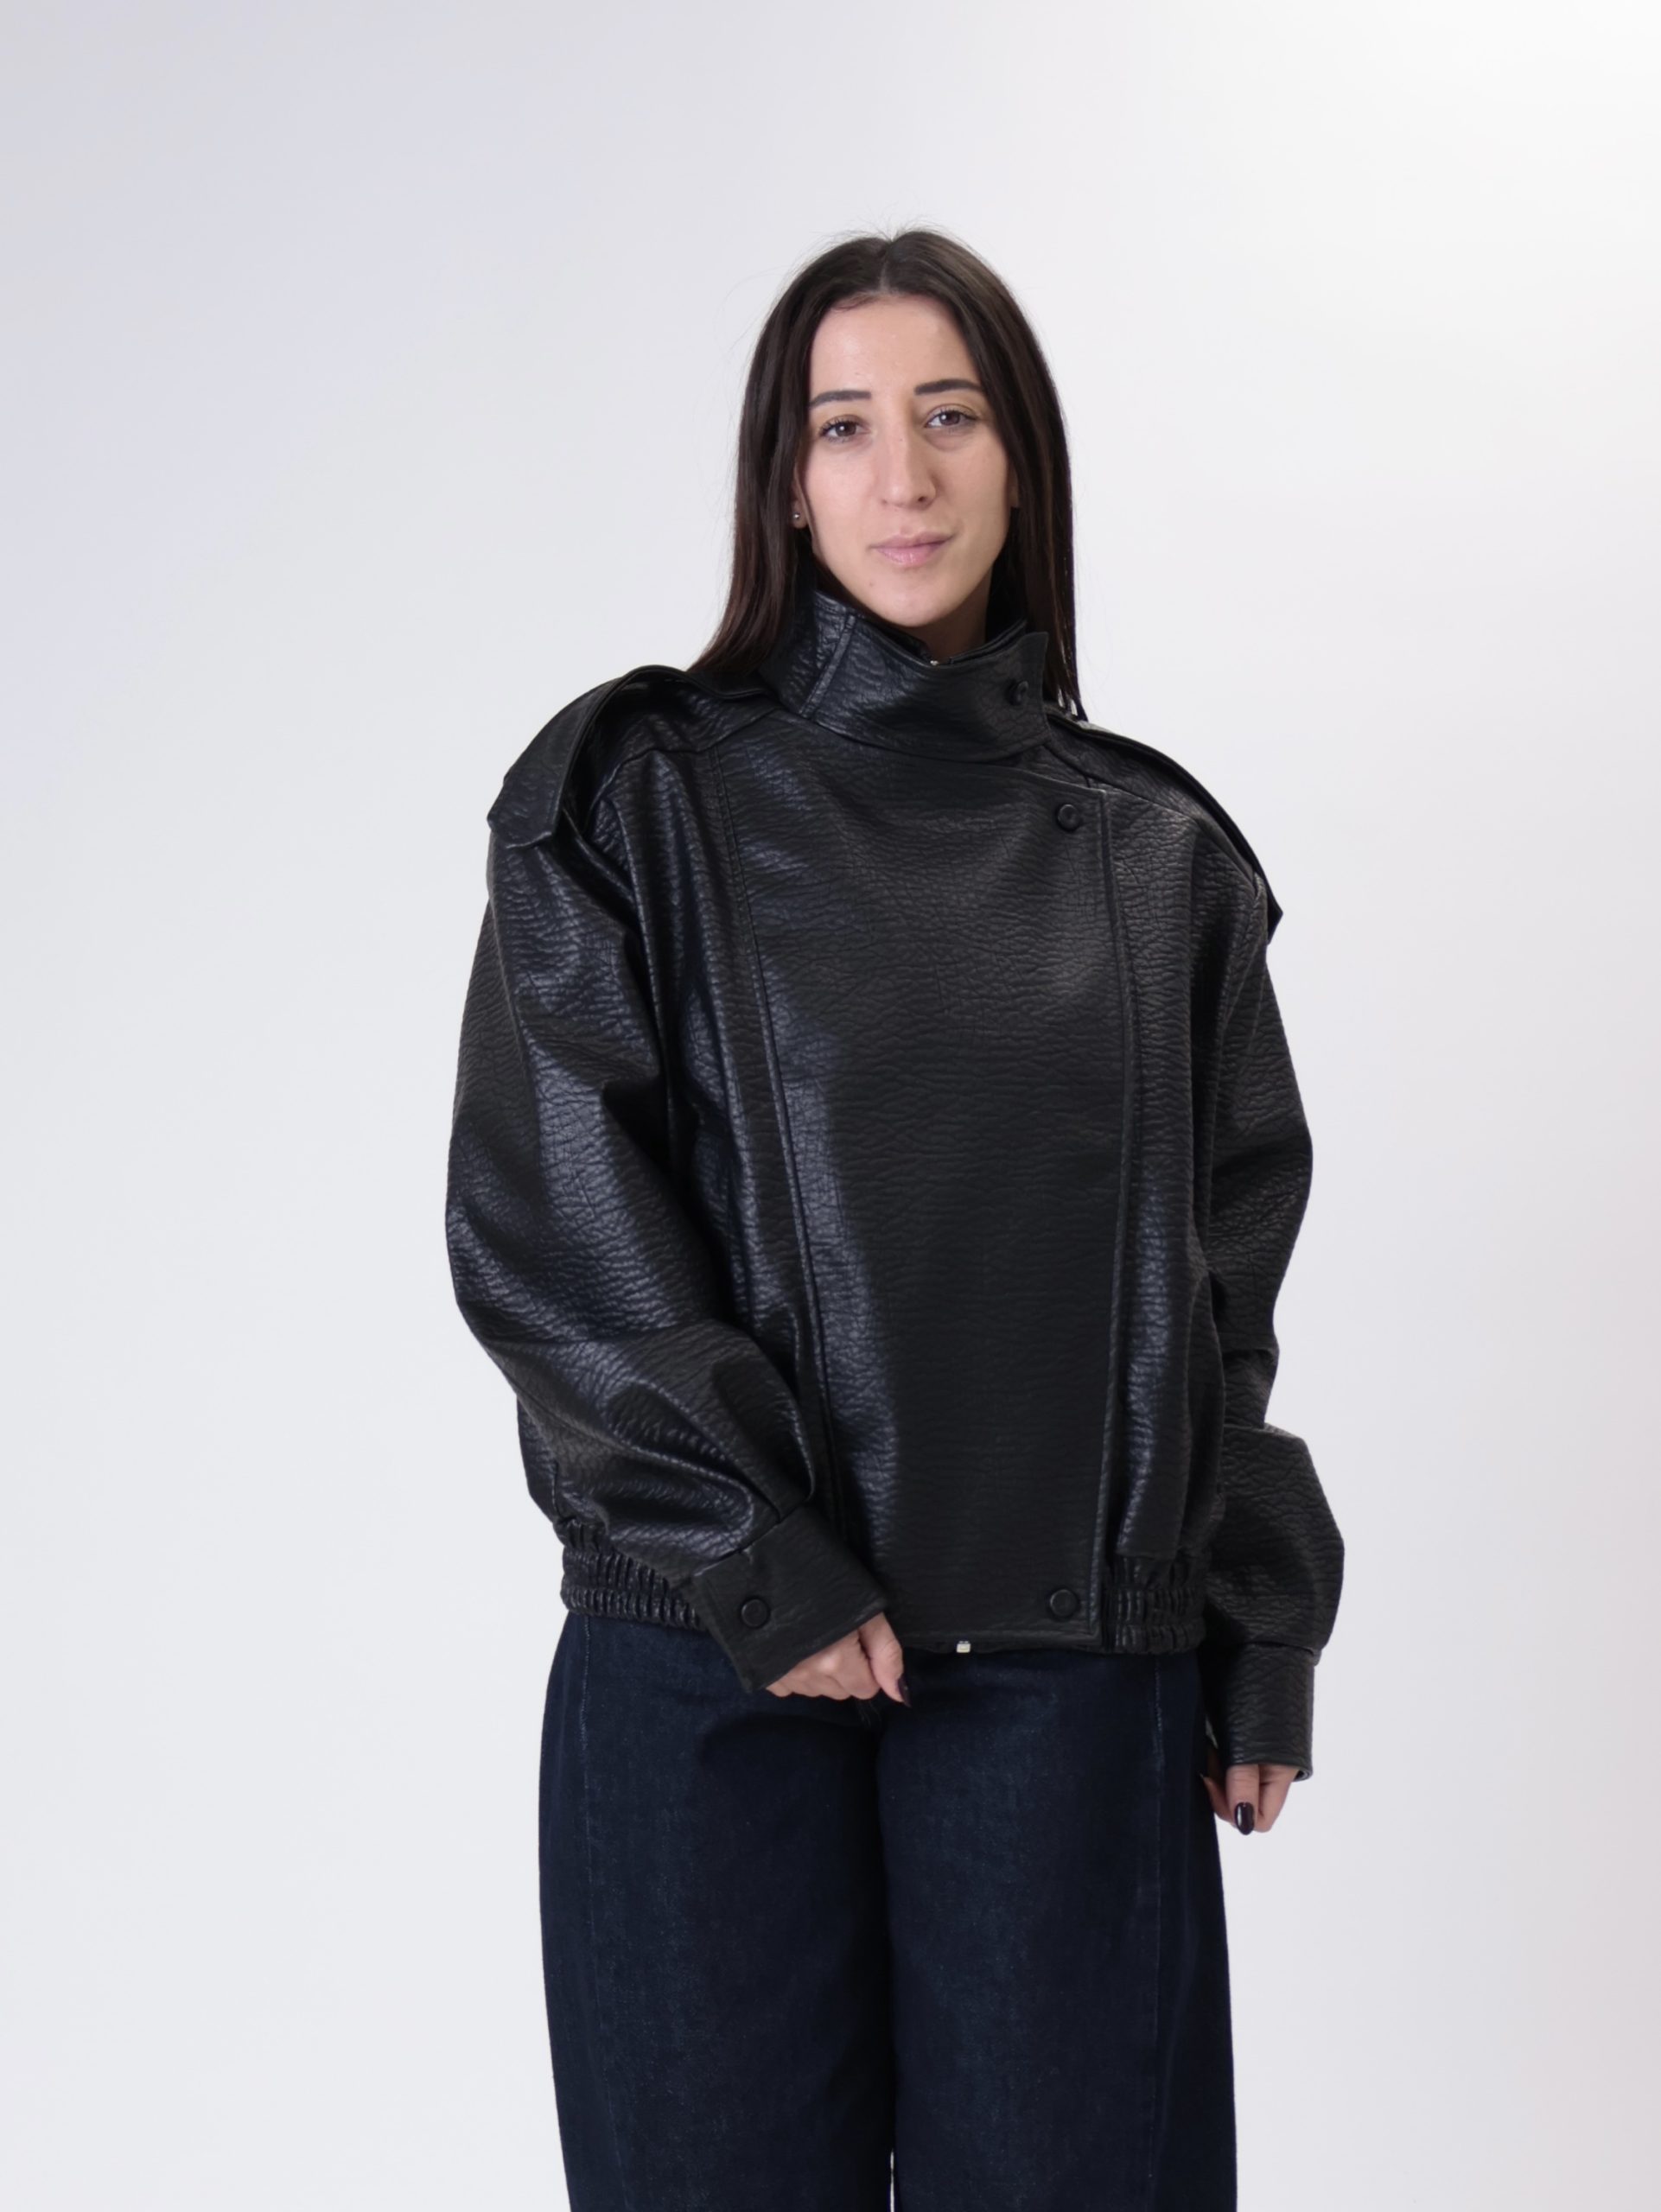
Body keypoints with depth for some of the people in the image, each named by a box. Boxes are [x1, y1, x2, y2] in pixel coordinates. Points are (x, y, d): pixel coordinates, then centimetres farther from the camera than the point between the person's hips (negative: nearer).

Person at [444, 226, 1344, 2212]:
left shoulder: (1155, 853, 9)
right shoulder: (640, 801, 2)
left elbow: (1226, 1277, 11)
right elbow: (543, 1220, -6)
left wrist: (1264, 1652, 8)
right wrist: (753, 1559, -13)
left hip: (1072, 1659, 2)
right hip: (717, 1652, -2)